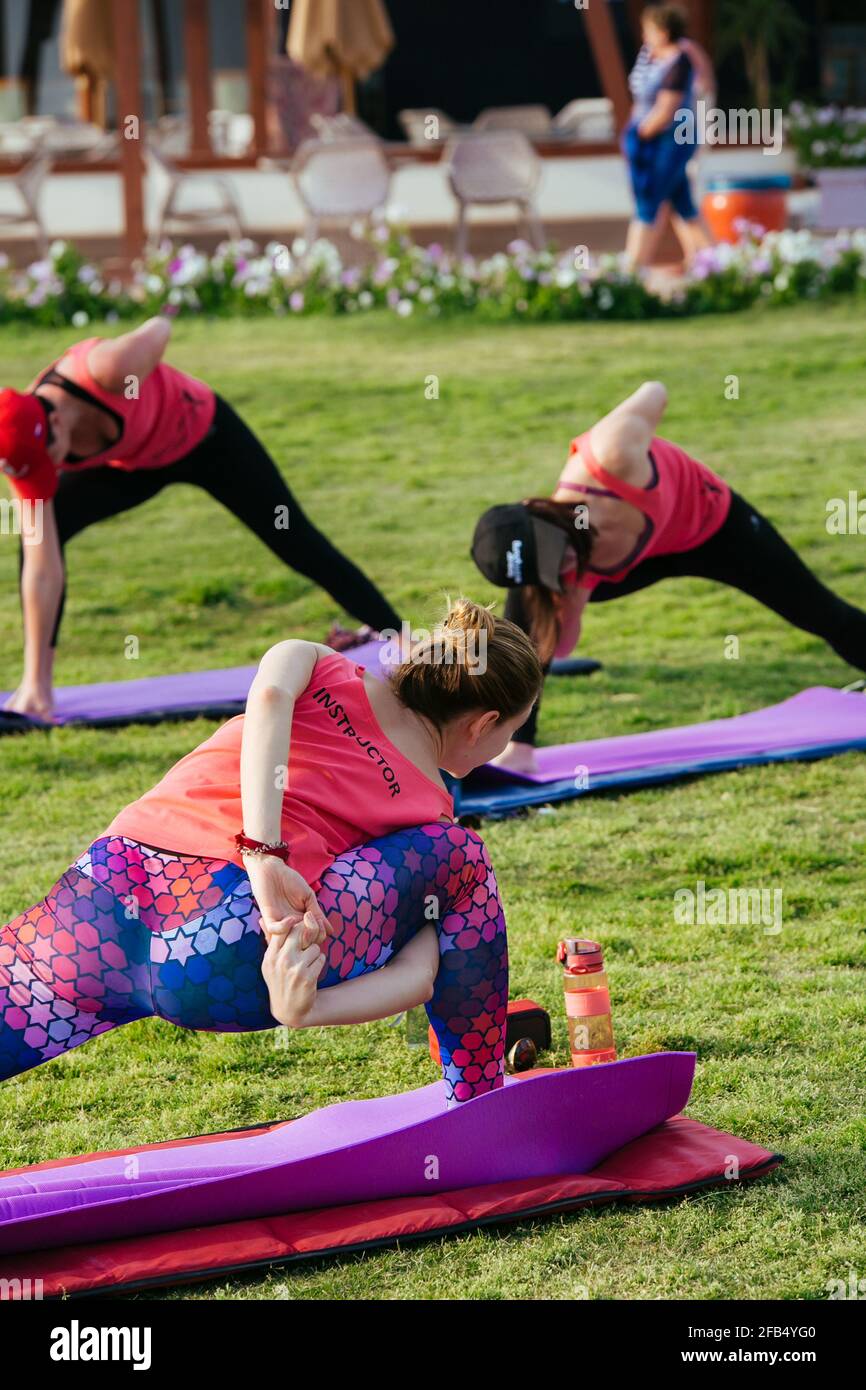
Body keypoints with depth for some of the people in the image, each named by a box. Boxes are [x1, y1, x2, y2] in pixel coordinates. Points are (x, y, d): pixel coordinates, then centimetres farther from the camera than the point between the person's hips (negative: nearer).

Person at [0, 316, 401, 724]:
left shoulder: (106, 370, -43)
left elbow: (160, 328, -21)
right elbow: (42, 567, -29)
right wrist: (34, 682, -32)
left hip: (200, 433, -2)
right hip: (132, 464, 3)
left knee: (300, 546, 1)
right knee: (39, 539, -18)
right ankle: (37, 682, -9)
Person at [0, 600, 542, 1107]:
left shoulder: (331, 671, 25)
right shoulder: (432, 810, 19)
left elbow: (271, 692, -1)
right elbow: (420, 975, 2)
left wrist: (262, 853, -7)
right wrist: (305, 1011, -11)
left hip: (109, 886, 3)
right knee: (463, 860, 17)